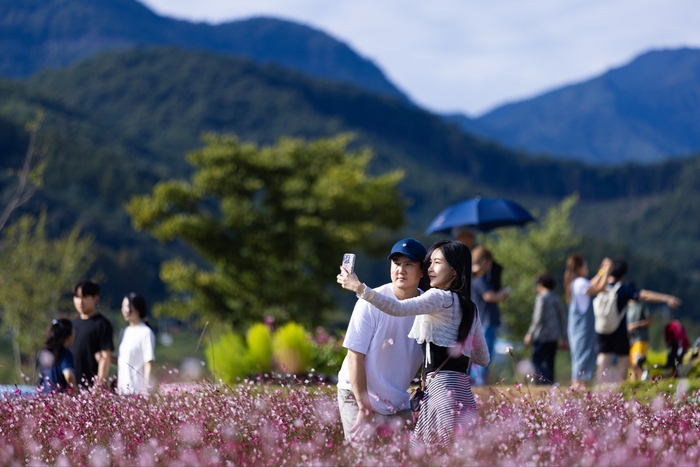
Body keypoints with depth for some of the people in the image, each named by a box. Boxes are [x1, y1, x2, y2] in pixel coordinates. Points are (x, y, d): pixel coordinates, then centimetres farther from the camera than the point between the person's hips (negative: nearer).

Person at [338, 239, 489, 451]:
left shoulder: (441, 298, -4)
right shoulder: (470, 308, 21)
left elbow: (399, 308, -22)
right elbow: (483, 358, 28)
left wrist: (360, 288, -26)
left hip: (442, 388, -9)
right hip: (462, 391, 9)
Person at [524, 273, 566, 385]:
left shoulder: (542, 298, -8)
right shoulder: (556, 298, 13)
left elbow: (538, 319, -13)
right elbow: (562, 318, 15)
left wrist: (530, 334, -5)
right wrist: (564, 336, 20)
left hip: (543, 336, -8)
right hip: (554, 337, 8)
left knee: (537, 360, -7)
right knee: (549, 362, 11)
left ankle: (545, 382, -22)